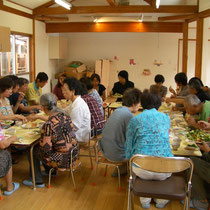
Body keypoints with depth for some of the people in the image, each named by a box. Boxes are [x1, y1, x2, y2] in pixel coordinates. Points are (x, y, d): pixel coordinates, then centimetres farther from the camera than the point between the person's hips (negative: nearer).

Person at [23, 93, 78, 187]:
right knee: (38, 147, 26)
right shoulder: (65, 116, -2)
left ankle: (37, 181, 26)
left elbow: (46, 148, -21)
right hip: (73, 153, 7)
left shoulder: (48, 125, -25)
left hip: (63, 159, -7)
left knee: (33, 151, 12)